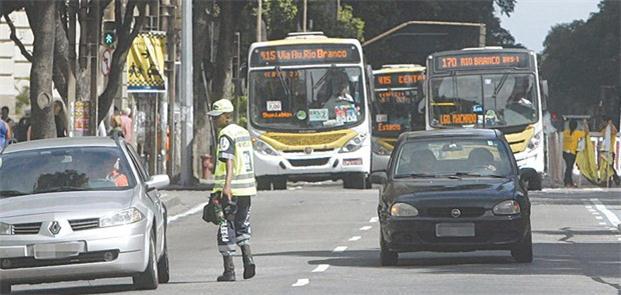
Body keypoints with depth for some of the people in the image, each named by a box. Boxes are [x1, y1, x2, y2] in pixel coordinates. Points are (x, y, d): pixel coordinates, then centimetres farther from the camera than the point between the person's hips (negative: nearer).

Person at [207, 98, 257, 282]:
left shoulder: (226, 135, -11)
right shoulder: (244, 132, 15)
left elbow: (229, 161, -24)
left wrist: (226, 186, -35)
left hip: (230, 189, -8)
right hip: (247, 187, 8)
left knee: (226, 229, 0)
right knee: (242, 227, 20)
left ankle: (229, 270, 0)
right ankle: (248, 258, 0)